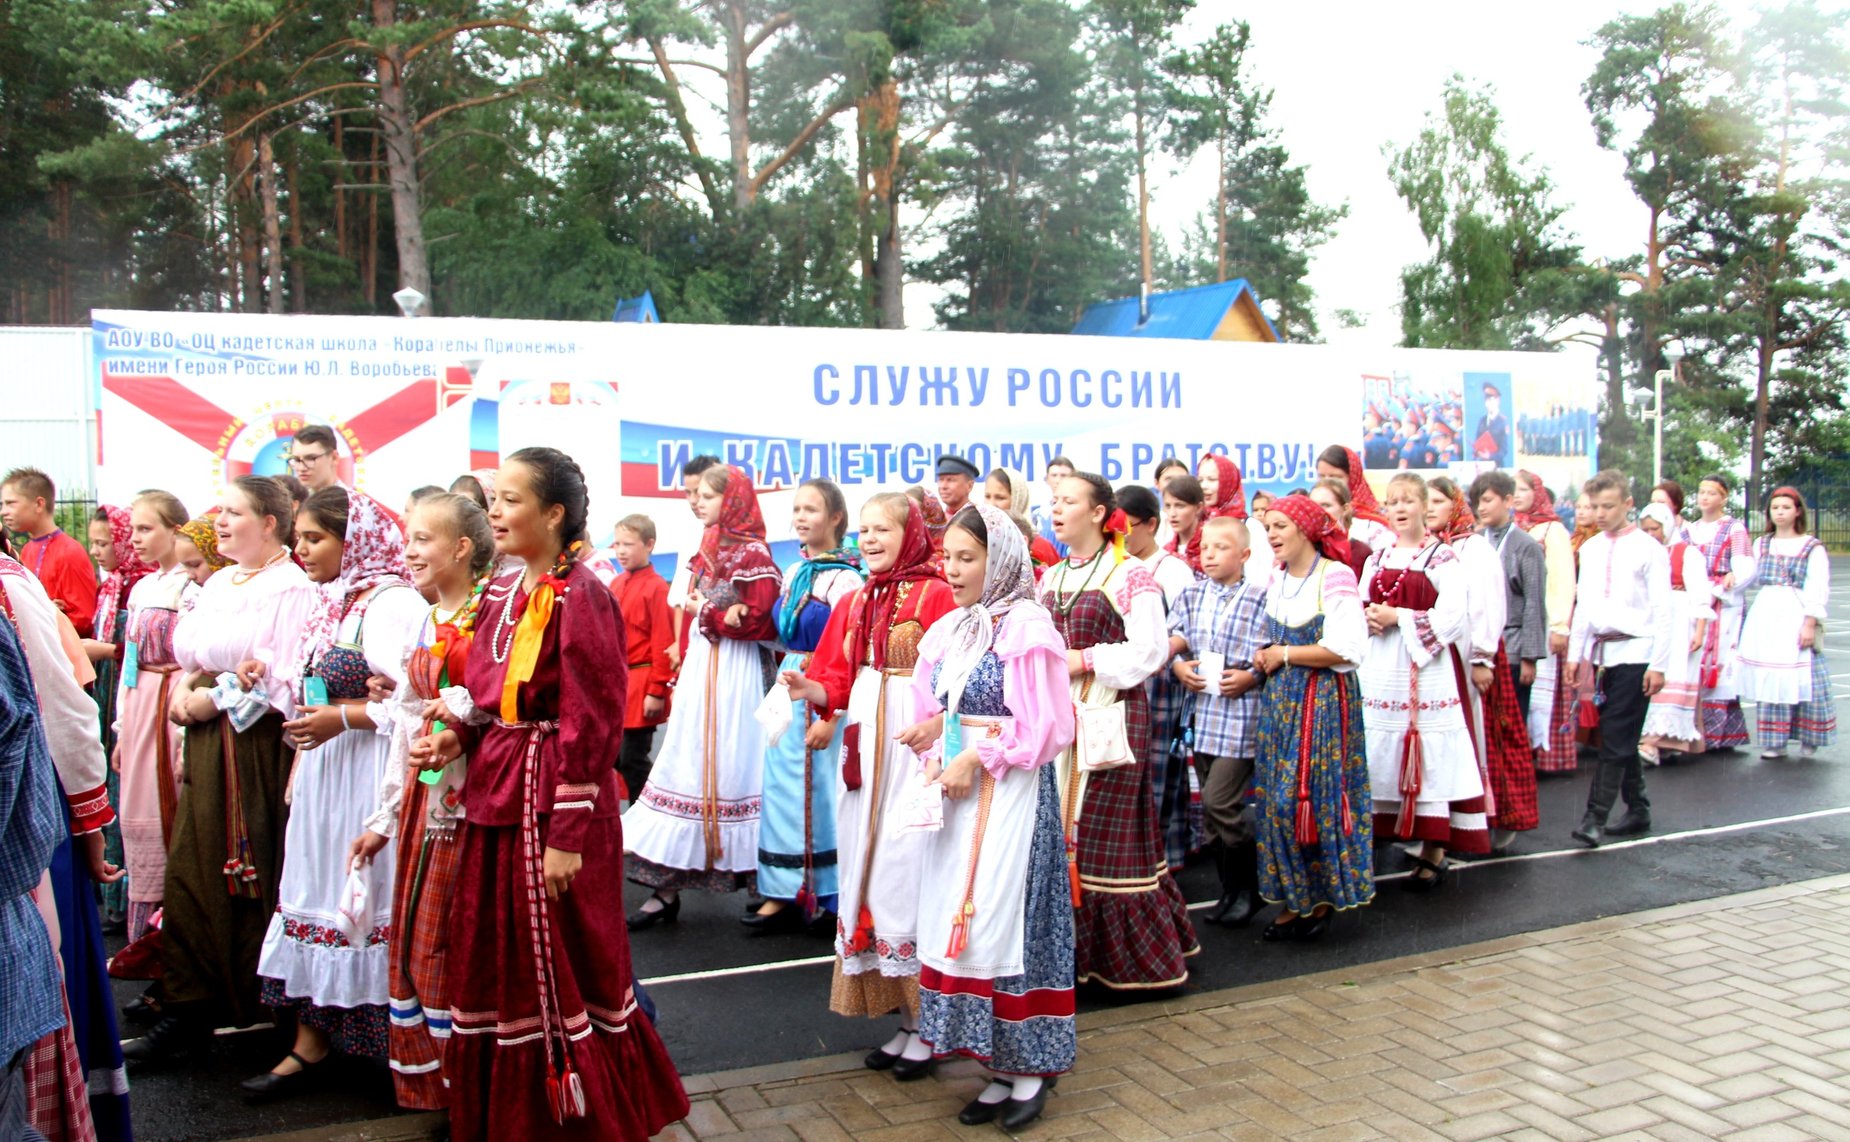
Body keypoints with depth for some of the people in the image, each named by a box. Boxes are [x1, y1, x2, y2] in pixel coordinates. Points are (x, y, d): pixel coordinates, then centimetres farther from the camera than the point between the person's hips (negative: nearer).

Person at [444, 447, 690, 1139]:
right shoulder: (501, 595, 10)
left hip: (552, 800, -8)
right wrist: (460, 740, 0)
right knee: (493, 959, 15)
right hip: (495, 795, 8)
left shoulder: (580, 597, -15)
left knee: (562, 969, 5)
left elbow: (590, 726, -17)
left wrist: (567, 835, -18)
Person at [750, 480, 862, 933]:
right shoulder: (793, 573, 11)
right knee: (785, 787, 9)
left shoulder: (843, 578, -13)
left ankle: (829, 898, 14)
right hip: (790, 690, 8)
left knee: (820, 789, 1)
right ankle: (787, 895, 19)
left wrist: (830, 716, -19)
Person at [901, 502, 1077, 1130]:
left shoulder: (1026, 627, -11)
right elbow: (930, 714, 16)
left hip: (1011, 792, -7)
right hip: (957, 793, 7)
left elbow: (1045, 728, -14)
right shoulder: (946, 631, 11)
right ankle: (1000, 1069, 20)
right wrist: (935, 760, -3)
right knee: (958, 919, 8)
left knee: (1002, 920, -3)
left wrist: (976, 760, -13)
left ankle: (1029, 1068, 14)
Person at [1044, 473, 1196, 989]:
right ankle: (1073, 946, 19)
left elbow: (1150, 649, -13)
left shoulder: (1130, 575, -6)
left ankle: (1130, 951, 12)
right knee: (1058, 826, 7)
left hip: (1112, 715, -6)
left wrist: (1085, 660, -15)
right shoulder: (1050, 578, 15)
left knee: (1107, 834, -3)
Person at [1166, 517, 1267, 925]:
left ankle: (1248, 888, 11)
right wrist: (1179, 666, -8)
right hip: (1201, 715, 6)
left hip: (1241, 716, -6)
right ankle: (1231, 890, 26)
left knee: (1220, 802, -9)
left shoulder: (1260, 599, -8)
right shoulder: (1191, 594, 7)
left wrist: (1251, 677, -18)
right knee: (1212, 807, 12)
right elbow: (1169, 640, 9)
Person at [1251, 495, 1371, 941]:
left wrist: (1284, 655, -11)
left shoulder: (1335, 576, -12)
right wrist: (1264, 657, 3)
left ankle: (1324, 899, 14)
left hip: (1324, 700, -7)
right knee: (1278, 798, 7)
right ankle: (1293, 899, 18)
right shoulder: (1277, 579, 10)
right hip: (1280, 700, 7)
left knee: (1317, 795, -3)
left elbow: (1346, 649, -19)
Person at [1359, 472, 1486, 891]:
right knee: (1381, 751, 5)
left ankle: (1433, 854, 3)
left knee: (1430, 757, -4)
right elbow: (1357, 608, 14)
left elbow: (1451, 616, -11)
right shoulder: (1376, 560, 15)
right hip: (1381, 671, 5)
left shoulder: (1444, 557, -1)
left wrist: (1398, 617, -13)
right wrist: (1369, 619, -8)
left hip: (1428, 669, -5)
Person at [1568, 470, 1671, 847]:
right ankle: (1637, 810, 23)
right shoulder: (1589, 549, 11)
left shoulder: (1649, 549, -6)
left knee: (1616, 739, -9)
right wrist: (1576, 653, 14)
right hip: (1602, 651, 6)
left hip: (1635, 652, -6)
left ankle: (1595, 817, -11)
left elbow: (1662, 611, -7)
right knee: (1621, 738, 12)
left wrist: (1659, 664, -10)